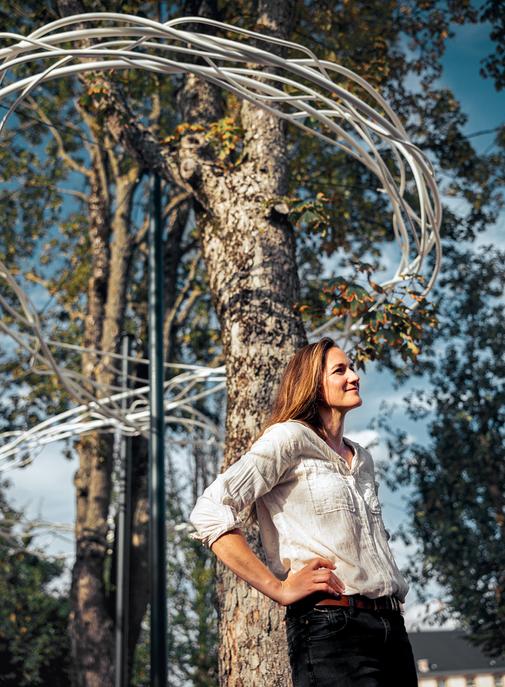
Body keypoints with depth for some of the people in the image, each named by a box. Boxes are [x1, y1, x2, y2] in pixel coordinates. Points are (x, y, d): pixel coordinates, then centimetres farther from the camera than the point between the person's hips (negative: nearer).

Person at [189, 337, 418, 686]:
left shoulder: (362, 458, 19)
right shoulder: (289, 438, -4)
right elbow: (210, 512, -16)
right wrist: (279, 588, -15)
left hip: (392, 628, 7)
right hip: (331, 628, -7)